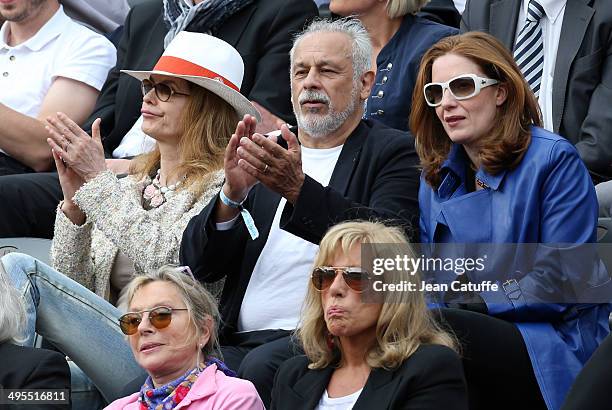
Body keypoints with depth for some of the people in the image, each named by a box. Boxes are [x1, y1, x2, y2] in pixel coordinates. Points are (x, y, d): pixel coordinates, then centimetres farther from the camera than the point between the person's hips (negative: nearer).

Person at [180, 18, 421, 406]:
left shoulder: (393, 152, 7)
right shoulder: (265, 153, 21)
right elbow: (200, 265, 11)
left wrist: (298, 189, -24)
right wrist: (233, 193, -8)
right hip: (240, 341, 4)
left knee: (260, 366, -34)